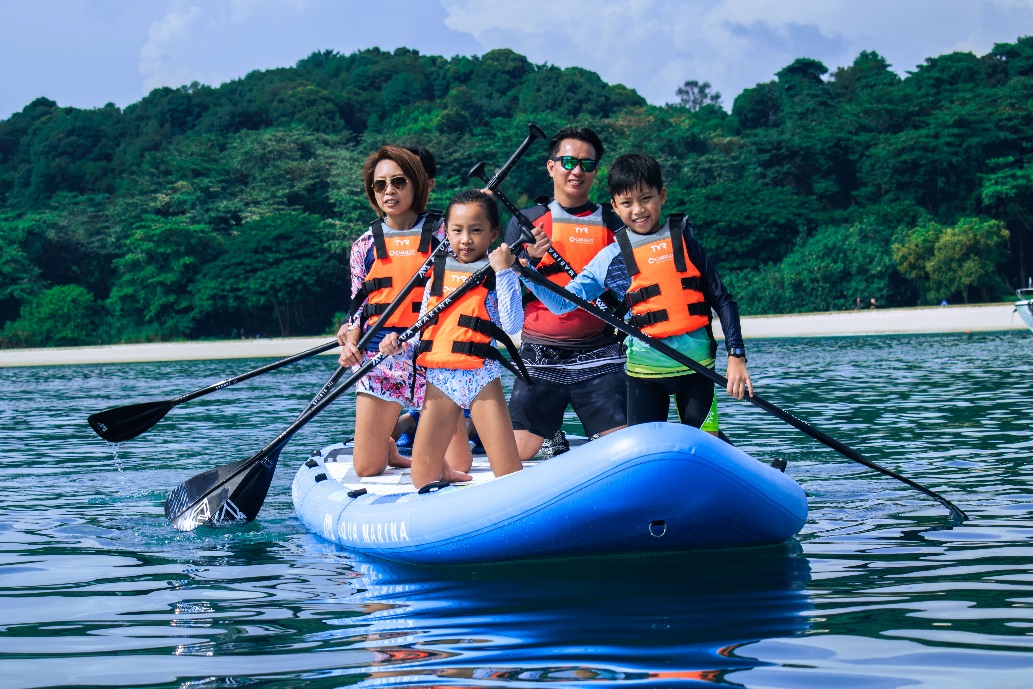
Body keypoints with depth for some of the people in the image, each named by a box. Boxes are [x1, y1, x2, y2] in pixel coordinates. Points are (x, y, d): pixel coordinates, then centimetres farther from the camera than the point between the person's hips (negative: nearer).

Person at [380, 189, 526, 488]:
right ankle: (443, 470, 28)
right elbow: (423, 330, 17)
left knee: (509, 473, -9)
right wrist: (400, 345, -3)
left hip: (482, 376, -3)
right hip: (439, 377, 3)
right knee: (421, 476, 2)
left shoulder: (501, 276, 2)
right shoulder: (437, 275, 13)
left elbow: (512, 324, -14)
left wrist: (503, 271, -15)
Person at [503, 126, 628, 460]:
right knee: (515, 455, -3)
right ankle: (554, 441, 28)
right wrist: (530, 260, -15)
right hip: (539, 360, 0)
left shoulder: (613, 225, 7)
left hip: (598, 358, 0)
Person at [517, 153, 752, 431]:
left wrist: (736, 356, -3)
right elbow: (562, 303, 3)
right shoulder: (611, 258, 1)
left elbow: (722, 300, 4)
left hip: (696, 367, 1)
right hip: (645, 370, 0)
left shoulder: (683, 240, 2)